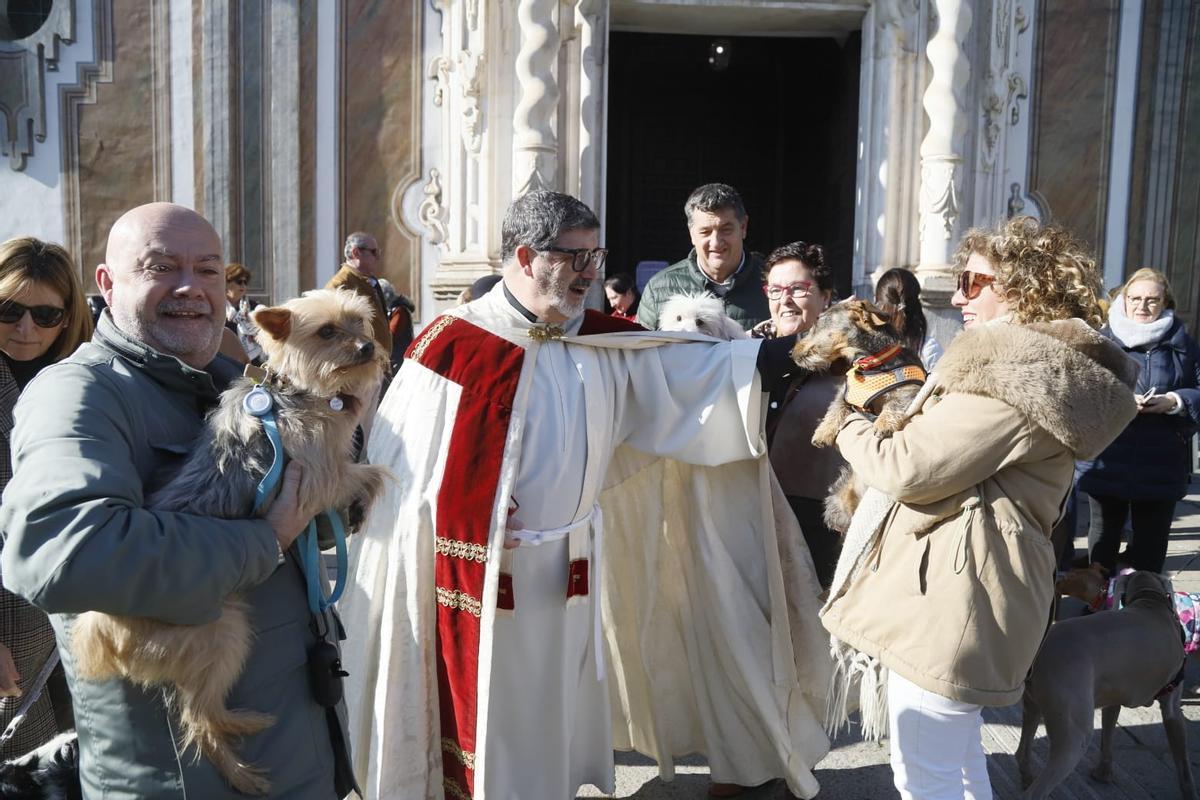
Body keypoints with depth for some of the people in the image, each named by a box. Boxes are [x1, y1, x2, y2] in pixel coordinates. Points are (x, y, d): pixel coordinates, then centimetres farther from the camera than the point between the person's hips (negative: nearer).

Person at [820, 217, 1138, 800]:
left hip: (952, 594, -11)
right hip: (963, 588, 11)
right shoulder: (1044, 365, 17)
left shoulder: (1013, 373, -18)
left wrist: (851, 427, -2)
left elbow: (906, 469, -19)